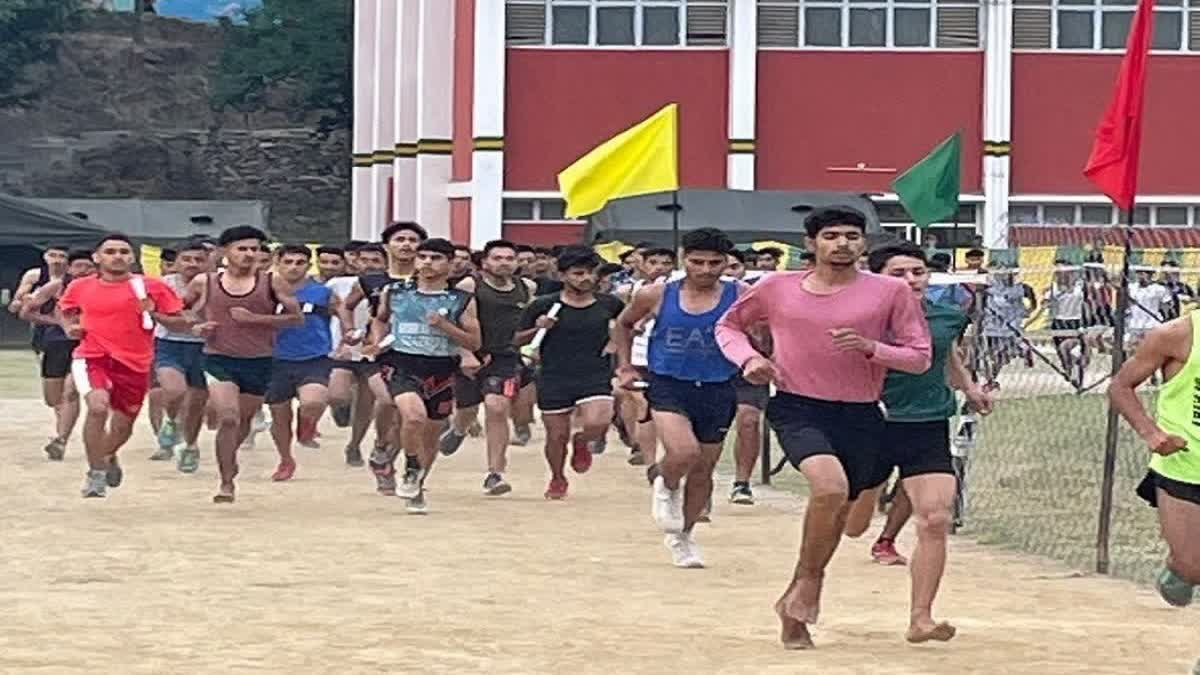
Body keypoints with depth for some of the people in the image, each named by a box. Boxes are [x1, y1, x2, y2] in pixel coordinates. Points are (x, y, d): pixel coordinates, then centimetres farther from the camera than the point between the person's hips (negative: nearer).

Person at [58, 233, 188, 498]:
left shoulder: (152, 287, -2)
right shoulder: (80, 287, 4)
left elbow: (181, 323, 2)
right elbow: (65, 310, 25)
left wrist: (154, 314, -14)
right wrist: (70, 327, 4)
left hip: (135, 364, 1)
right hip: (92, 357, -1)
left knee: (122, 425, 12)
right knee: (98, 407, -27)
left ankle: (108, 457, 49)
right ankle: (96, 472, -10)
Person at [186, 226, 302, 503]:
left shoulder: (271, 282, -2)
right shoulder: (204, 283, 1)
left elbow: (297, 317, -3)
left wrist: (255, 319, -13)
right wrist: (195, 327, -6)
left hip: (259, 362, 2)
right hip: (219, 358, -2)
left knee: (244, 422, 15)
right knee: (228, 418, -19)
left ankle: (228, 459, 46)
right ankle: (226, 482, -8)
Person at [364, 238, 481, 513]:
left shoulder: (462, 301, 1)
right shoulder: (393, 293, 5)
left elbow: (475, 343, -1)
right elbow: (380, 320, 24)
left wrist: (444, 326, -15)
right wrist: (377, 341, 4)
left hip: (440, 369, 2)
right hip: (401, 364, -2)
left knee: (431, 435, 12)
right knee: (414, 415, -29)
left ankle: (418, 487, 36)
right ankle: (412, 473, -6)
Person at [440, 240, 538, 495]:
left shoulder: (527, 288, 8)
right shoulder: (469, 286, -7)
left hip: (506, 357, 1)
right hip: (472, 356, -1)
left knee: (497, 407, -18)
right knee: (467, 411, 15)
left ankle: (495, 473, -12)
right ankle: (457, 429, 55)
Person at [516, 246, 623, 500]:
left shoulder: (608, 304, 1)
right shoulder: (543, 306, -4)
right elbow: (517, 340, 4)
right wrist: (538, 329, -14)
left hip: (596, 379, 0)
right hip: (554, 381, 0)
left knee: (597, 423, -25)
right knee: (557, 436, 7)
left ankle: (581, 442, 12)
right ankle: (557, 479, 37)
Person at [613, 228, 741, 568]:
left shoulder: (740, 297, -7)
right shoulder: (656, 295, -3)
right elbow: (623, 325, 16)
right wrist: (625, 366, 9)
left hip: (717, 391, 2)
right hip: (668, 386, -2)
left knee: (702, 470, 12)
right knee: (684, 452, -26)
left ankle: (682, 534, 36)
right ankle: (666, 488, 10)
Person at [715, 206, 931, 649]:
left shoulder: (890, 292, -1)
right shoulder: (777, 288, 2)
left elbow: (920, 357, -1)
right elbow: (729, 325, 17)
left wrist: (870, 348, -17)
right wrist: (747, 358, -4)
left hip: (860, 416, 2)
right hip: (797, 408, -2)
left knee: (837, 512, 11)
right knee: (830, 485, -28)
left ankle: (796, 604, 33)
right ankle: (809, 582, -5)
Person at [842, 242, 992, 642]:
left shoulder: (948, 317, 3)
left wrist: (968, 388, 19)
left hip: (929, 430, 2)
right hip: (872, 426, -2)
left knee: (935, 521, -15)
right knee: (851, 527, 13)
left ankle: (920, 619, -9)